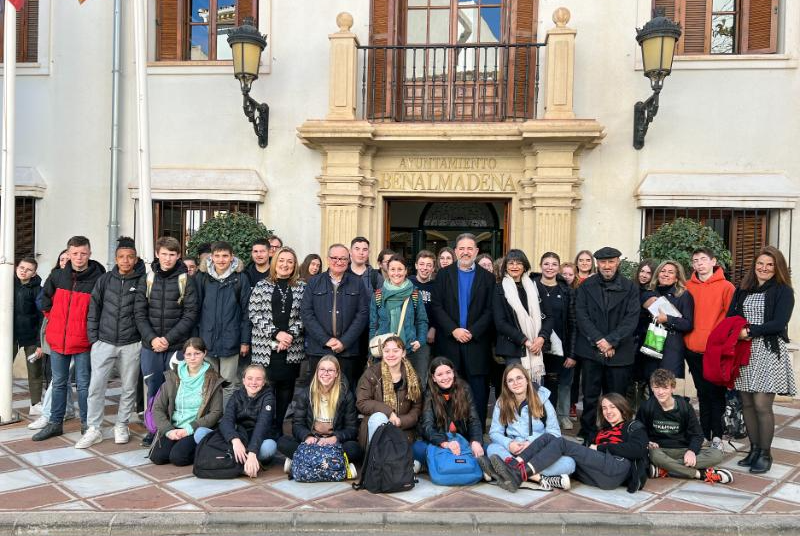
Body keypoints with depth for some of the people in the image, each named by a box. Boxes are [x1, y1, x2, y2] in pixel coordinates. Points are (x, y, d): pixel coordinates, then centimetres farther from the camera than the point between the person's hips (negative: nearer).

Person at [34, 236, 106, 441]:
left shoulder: (98, 279, -11)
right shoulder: (57, 276, 3)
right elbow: (45, 298, 21)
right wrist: (52, 318, 14)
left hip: (83, 340, -4)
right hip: (57, 339, 4)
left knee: (84, 384, 3)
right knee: (58, 383, 14)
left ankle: (86, 424, 15)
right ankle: (55, 423, 25)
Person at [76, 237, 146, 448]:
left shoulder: (142, 282, -3)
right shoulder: (105, 280, 5)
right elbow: (93, 309, 8)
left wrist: (144, 338, -4)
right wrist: (93, 337, 3)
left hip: (131, 344, -2)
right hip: (104, 342, 2)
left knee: (129, 388, 8)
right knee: (96, 386, 0)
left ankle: (121, 425, 24)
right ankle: (93, 429, 11)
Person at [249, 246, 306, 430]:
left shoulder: (301, 288, 8)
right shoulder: (261, 286, 6)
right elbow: (255, 315, -1)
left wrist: (290, 334, -11)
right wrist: (276, 333, -11)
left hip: (291, 350, 1)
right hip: (266, 349, -1)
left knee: (286, 394, 5)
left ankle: (279, 430, 16)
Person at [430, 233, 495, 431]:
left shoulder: (487, 277, 6)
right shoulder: (444, 274, 8)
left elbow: (490, 311, 0)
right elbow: (436, 306, 0)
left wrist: (472, 332, -11)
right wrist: (453, 330, -11)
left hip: (476, 342, 0)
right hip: (449, 341, 0)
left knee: (478, 391, 0)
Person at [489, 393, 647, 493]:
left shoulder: (634, 426, 19)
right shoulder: (602, 430, 34)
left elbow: (638, 450, -3)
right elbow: (587, 452, 19)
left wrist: (600, 447, -2)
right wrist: (591, 448, -4)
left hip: (616, 469, -6)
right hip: (593, 473, 6)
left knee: (561, 443, -22)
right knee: (547, 437, -11)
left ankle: (520, 475, -38)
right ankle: (512, 465, -33)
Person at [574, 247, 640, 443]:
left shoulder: (630, 288, 5)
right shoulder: (586, 287, 7)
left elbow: (631, 319, -3)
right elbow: (581, 316, -1)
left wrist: (611, 341, -13)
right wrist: (599, 341, -11)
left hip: (619, 352, 0)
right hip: (591, 350, 1)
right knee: (590, 397, 4)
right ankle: (588, 437, 14)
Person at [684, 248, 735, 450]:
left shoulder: (726, 287, -4)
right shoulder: (687, 287, 5)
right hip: (693, 349, 4)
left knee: (716, 393, 3)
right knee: (703, 393, 13)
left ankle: (716, 436, 13)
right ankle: (704, 435, 22)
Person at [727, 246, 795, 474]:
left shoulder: (783, 291, 0)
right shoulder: (743, 289, 13)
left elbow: (779, 323, -10)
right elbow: (730, 316, 11)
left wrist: (750, 331, -15)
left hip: (768, 351, -4)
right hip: (744, 352, 4)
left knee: (762, 404, -7)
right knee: (747, 403, 6)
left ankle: (765, 454, 8)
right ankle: (754, 449, 20)